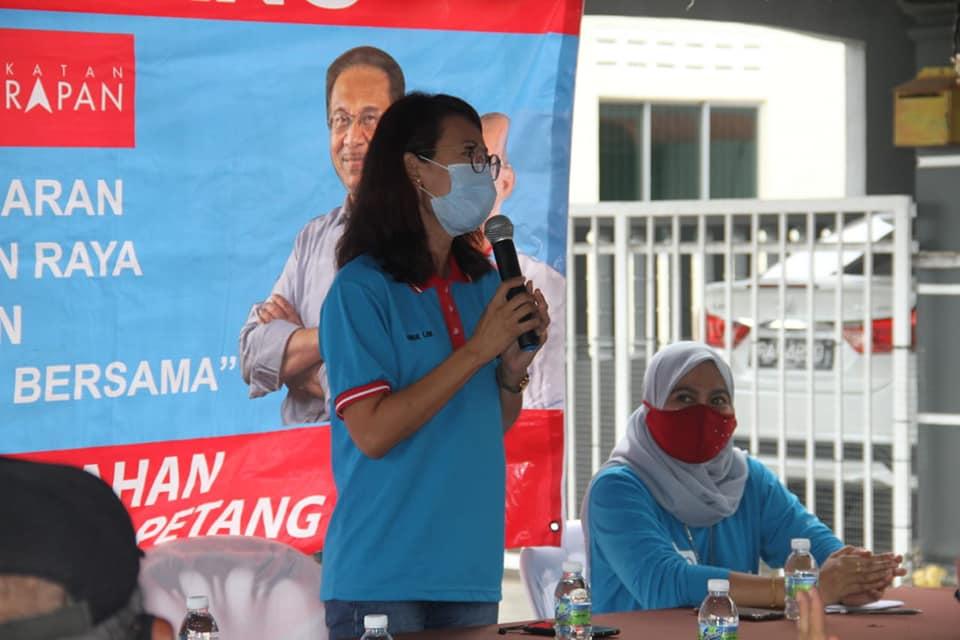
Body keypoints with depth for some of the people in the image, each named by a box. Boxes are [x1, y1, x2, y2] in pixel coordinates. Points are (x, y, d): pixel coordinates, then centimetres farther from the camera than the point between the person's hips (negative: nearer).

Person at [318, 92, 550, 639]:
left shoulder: (483, 282, 9)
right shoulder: (362, 290, -10)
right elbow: (373, 432, -18)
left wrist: (514, 368, -4)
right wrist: (477, 349, -16)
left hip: (472, 569, 6)